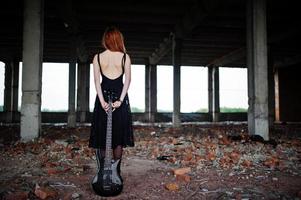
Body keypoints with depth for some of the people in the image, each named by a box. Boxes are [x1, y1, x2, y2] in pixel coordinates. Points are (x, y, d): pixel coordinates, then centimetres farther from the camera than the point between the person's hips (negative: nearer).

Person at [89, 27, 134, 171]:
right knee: (119, 135, 8)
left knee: (101, 134, 10)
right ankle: (116, 171, 15)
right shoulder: (125, 57, 0)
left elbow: (97, 81, -5)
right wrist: (120, 100, -11)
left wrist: (102, 101, -9)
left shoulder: (97, 57, 2)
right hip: (120, 97, 0)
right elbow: (127, 80, -8)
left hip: (103, 97, 1)